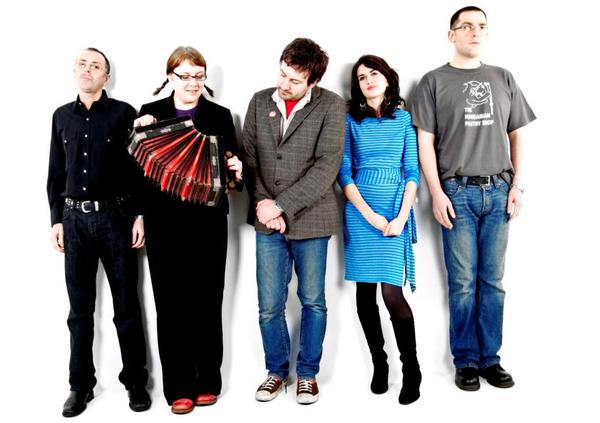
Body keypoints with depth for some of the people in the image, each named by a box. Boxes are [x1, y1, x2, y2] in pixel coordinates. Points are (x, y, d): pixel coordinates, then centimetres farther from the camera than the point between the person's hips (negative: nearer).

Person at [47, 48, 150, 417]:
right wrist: (56, 219, 8)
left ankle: (135, 381, 17)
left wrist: (140, 216, -8)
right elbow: (56, 173, 13)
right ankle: (81, 384, 20)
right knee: (80, 307, 9)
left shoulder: (123, 112, 0)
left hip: (116, 217, -3)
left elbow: (139, 167, -3)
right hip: (75, 219, 3)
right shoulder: (62, 116, 12)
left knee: (126, 305, 5)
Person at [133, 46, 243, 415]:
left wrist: (237, 169, -16)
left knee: (207, 301, 6)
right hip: (165, 222, 1)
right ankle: (179, 387, 15)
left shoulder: (220, 116, 6)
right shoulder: (150, 113, 8)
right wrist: (139, 134, -10)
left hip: (208, 221, 0)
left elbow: (233, 165, 6)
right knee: (171, 302, 4)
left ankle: (207, 381, 20)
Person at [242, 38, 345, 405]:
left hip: (310, 219, -2)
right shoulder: (260, 101, 5)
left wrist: (282, 205, -17)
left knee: (313, 302, 10)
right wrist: (262, 203, -9)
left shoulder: (331, 106, -6)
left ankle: (308, 373, 28)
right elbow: (249, 155, 5)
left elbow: (327, 165, -14)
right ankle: (277, 370, 28)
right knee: (269, 306, 7)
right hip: (268, 222, 3)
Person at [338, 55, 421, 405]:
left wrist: (401, 218, -9)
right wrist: (369, 215, -9)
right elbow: (344, 173, 2)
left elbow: (413, 173, 3)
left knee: (392, 291, -10)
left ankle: (412, 370, 4)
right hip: (359, 211, 2)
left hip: (396, 209, -1)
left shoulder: (404, 119, 7)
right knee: (365, 292, 4)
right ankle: (379, 364, 18)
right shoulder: (351, 120, 7)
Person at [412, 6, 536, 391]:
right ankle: (466, 361, 10)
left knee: (493, 280, 5)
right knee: (463, 282, -1)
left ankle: (490, 359, 14)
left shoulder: (504, 79, 14)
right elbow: (425, 142, 0)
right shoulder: (435, 82, 5)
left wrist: (517, 185, 4)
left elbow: (517, 135, 15)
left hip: (498, 191, 3)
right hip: (458, 192, -3)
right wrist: (437, 193, -7)